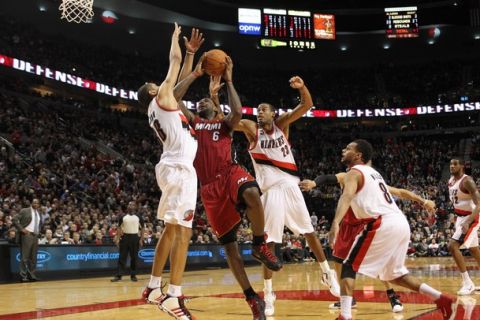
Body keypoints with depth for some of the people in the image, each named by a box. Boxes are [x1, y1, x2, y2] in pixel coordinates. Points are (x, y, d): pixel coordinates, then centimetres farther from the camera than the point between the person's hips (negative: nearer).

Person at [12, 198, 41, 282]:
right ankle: (23, 276, -2)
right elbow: (15, 219, -8)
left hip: (35, 236, 6)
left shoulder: (38, 213, 15)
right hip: (27, 234, -6)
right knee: (25, 256, -5)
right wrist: (21, 229, -13)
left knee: (33, 257, 8)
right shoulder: (24, 211, -3)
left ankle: (31, 275, 14)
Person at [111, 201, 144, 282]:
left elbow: (142, 229, 4)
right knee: (122, 257, -2)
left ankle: (133, 275, 11)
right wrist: (117, 239, -1)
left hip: (135, 237, -1)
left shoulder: (138, 217, 2)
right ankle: (118, 275, -2)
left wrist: (141, 240, -5)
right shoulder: (123, 217, 6)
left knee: (134, 258, 3)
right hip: (125, 237, 1)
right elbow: (119, 228, 9)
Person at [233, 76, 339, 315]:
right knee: (269, 242, -4)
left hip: (290, 186, 2)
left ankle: (327, 273, 28)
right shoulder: (251, 129, 1)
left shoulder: (282, 123, 6)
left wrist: (302, 87, -23)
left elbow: (307, 105, -3)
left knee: (309, 232, 11)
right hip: (270, 190, -2)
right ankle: (268, 293, 2)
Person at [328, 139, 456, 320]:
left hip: (383, 225, -8)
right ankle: (442, 299, 20)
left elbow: (347, 196, -20)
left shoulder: (353, 173, 1)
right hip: (401, 223, 8)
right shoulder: (373, 172, 27)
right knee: (394, 273, 24)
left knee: (349, 267, -1)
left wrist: (336, 222, -35)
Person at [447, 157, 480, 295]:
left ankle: (468, 283, -15)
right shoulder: (451, 181, 5)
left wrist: (467, 222, -38)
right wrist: (457, 217, 21)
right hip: (461, 217, 9)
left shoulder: (467, 181, -21)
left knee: (453, 246, -19)